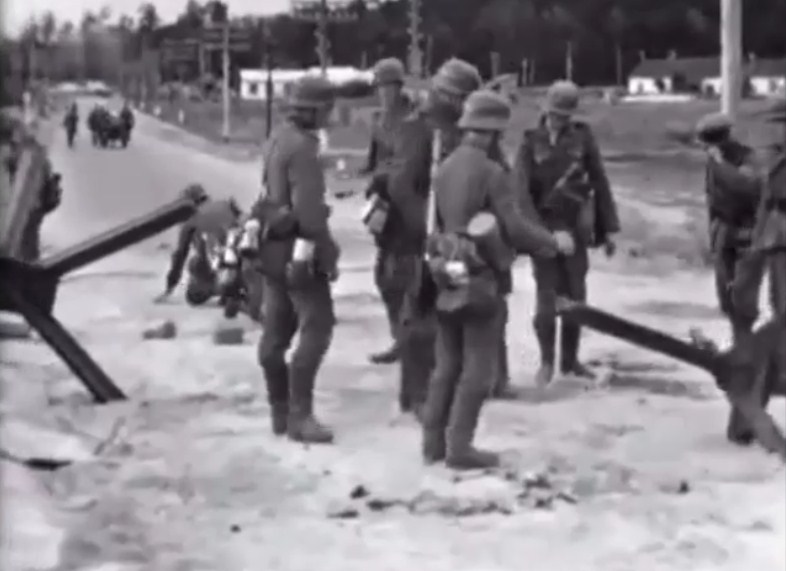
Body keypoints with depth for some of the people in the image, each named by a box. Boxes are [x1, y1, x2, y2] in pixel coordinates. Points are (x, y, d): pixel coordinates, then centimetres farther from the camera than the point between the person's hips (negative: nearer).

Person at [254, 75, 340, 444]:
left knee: (277, 332, 13)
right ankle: (299, 415, -8)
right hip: (298, 249, -10)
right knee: (316, 330, -8)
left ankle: (280, 412, 21)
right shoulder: (301, 148, -19)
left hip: (274, 247, 10)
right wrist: (328, 255, -16)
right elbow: (309, 210, -24)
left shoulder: (278, 139, 11)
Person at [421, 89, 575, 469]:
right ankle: (460, 447, 2)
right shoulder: (491, 172, -17)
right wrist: (554, 242, -1)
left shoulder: (445, 167, 6)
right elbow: (516, 228, -18)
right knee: (478, 368, 1)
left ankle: (434, 441, 18)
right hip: (482, 280, -7)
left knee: (448, 364, 15)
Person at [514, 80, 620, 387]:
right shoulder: (531, 141, -5)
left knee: (576, 295, 7)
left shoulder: (582, 136, 0)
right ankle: (546, 362, 11)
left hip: (576, 228, 2)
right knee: (546, 297, -2)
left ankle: (570, 359, 21)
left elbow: (599, 182, 4)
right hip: (543, 227, -2)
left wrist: (608, 229, 3)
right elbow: (521, 188, -10)